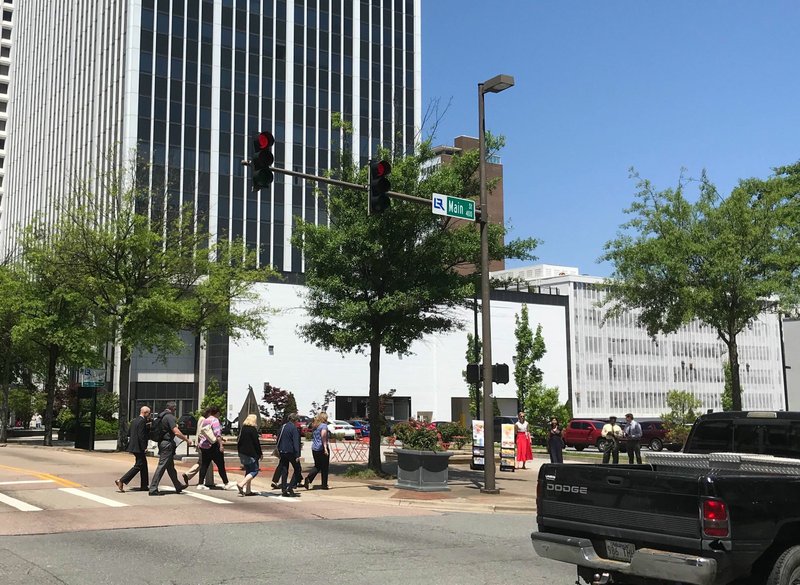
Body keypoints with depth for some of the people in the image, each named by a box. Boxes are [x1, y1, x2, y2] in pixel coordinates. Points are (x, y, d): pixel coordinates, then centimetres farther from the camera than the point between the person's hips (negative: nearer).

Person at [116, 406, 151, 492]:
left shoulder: (134, 420, 13)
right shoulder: (142, 421, -16)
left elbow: (128, 433, 16)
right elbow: (141, 435, -22)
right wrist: (144, 448, -19)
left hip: (133, 446, 10)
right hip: (139, 448, -10)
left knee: (144, 465, 15)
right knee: (138, 466, -5)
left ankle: (144, 486, 19)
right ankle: (121, 481, -11)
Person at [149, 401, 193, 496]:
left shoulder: (162, 416, 13)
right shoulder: (170, 417, -15)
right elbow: (176, 432, -22)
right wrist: (187, 439, -11)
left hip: (162, 443, 10)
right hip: (167, 444, -10)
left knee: (170, 466, 17)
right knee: (162, 466, -7)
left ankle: (178, 486, 29)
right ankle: (153, 489, -6)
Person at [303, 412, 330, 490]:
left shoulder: (314, 426, 13)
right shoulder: (324, 425, -10)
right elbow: (323, 436, -22)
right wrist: (325, 448, -25)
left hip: (314, 448, 7)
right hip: (322, 448, -7)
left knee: (317, 466, 14)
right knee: (324, 467, 5)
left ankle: (308, 478, -7)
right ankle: (324, 485, 10)